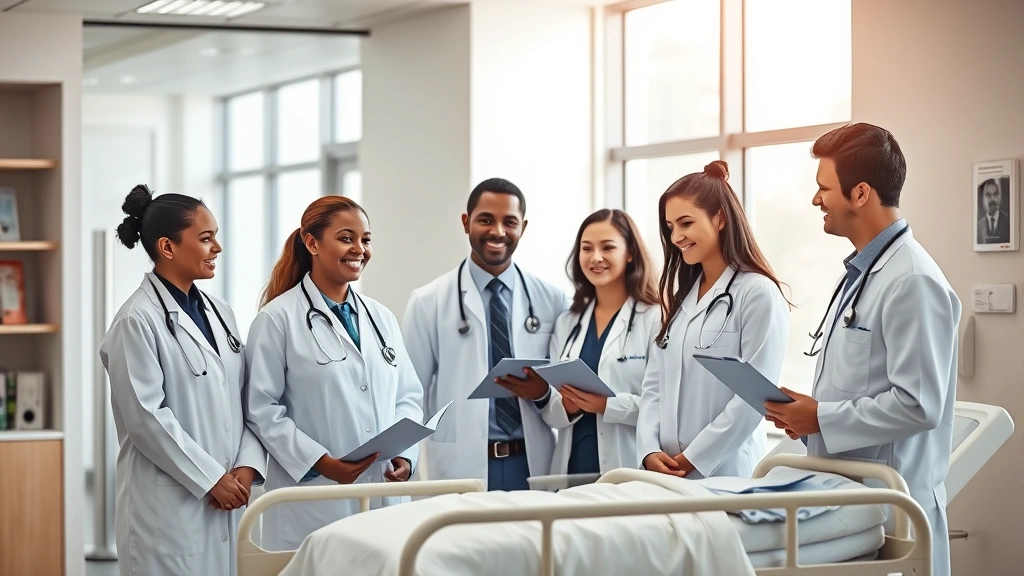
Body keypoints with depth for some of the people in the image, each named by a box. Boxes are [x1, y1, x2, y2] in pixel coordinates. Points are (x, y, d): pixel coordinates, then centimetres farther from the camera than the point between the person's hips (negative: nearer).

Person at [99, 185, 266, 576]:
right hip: (170, 506, -6)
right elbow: (145, 416, -15)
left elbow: (246, 401, 13)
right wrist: (211, 479, -13)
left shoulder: (220, 313, 13)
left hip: (229, 499, 7)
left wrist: (247, 466, -3)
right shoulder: (137, 321, -9)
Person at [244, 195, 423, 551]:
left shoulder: (382, 319, 15)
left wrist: (406, 455, -1)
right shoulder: (278, 319, -4)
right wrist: (319, 462, -16)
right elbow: (262, 409, -8)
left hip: (384, 497, 5)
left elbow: (408, 396, 16)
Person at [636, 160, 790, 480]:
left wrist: (693, 459, -15)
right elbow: (655, 383, 10)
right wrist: (649, 451, -5)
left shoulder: (758, 293, -8)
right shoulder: (680, 295, 14)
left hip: (726, 474, -6)